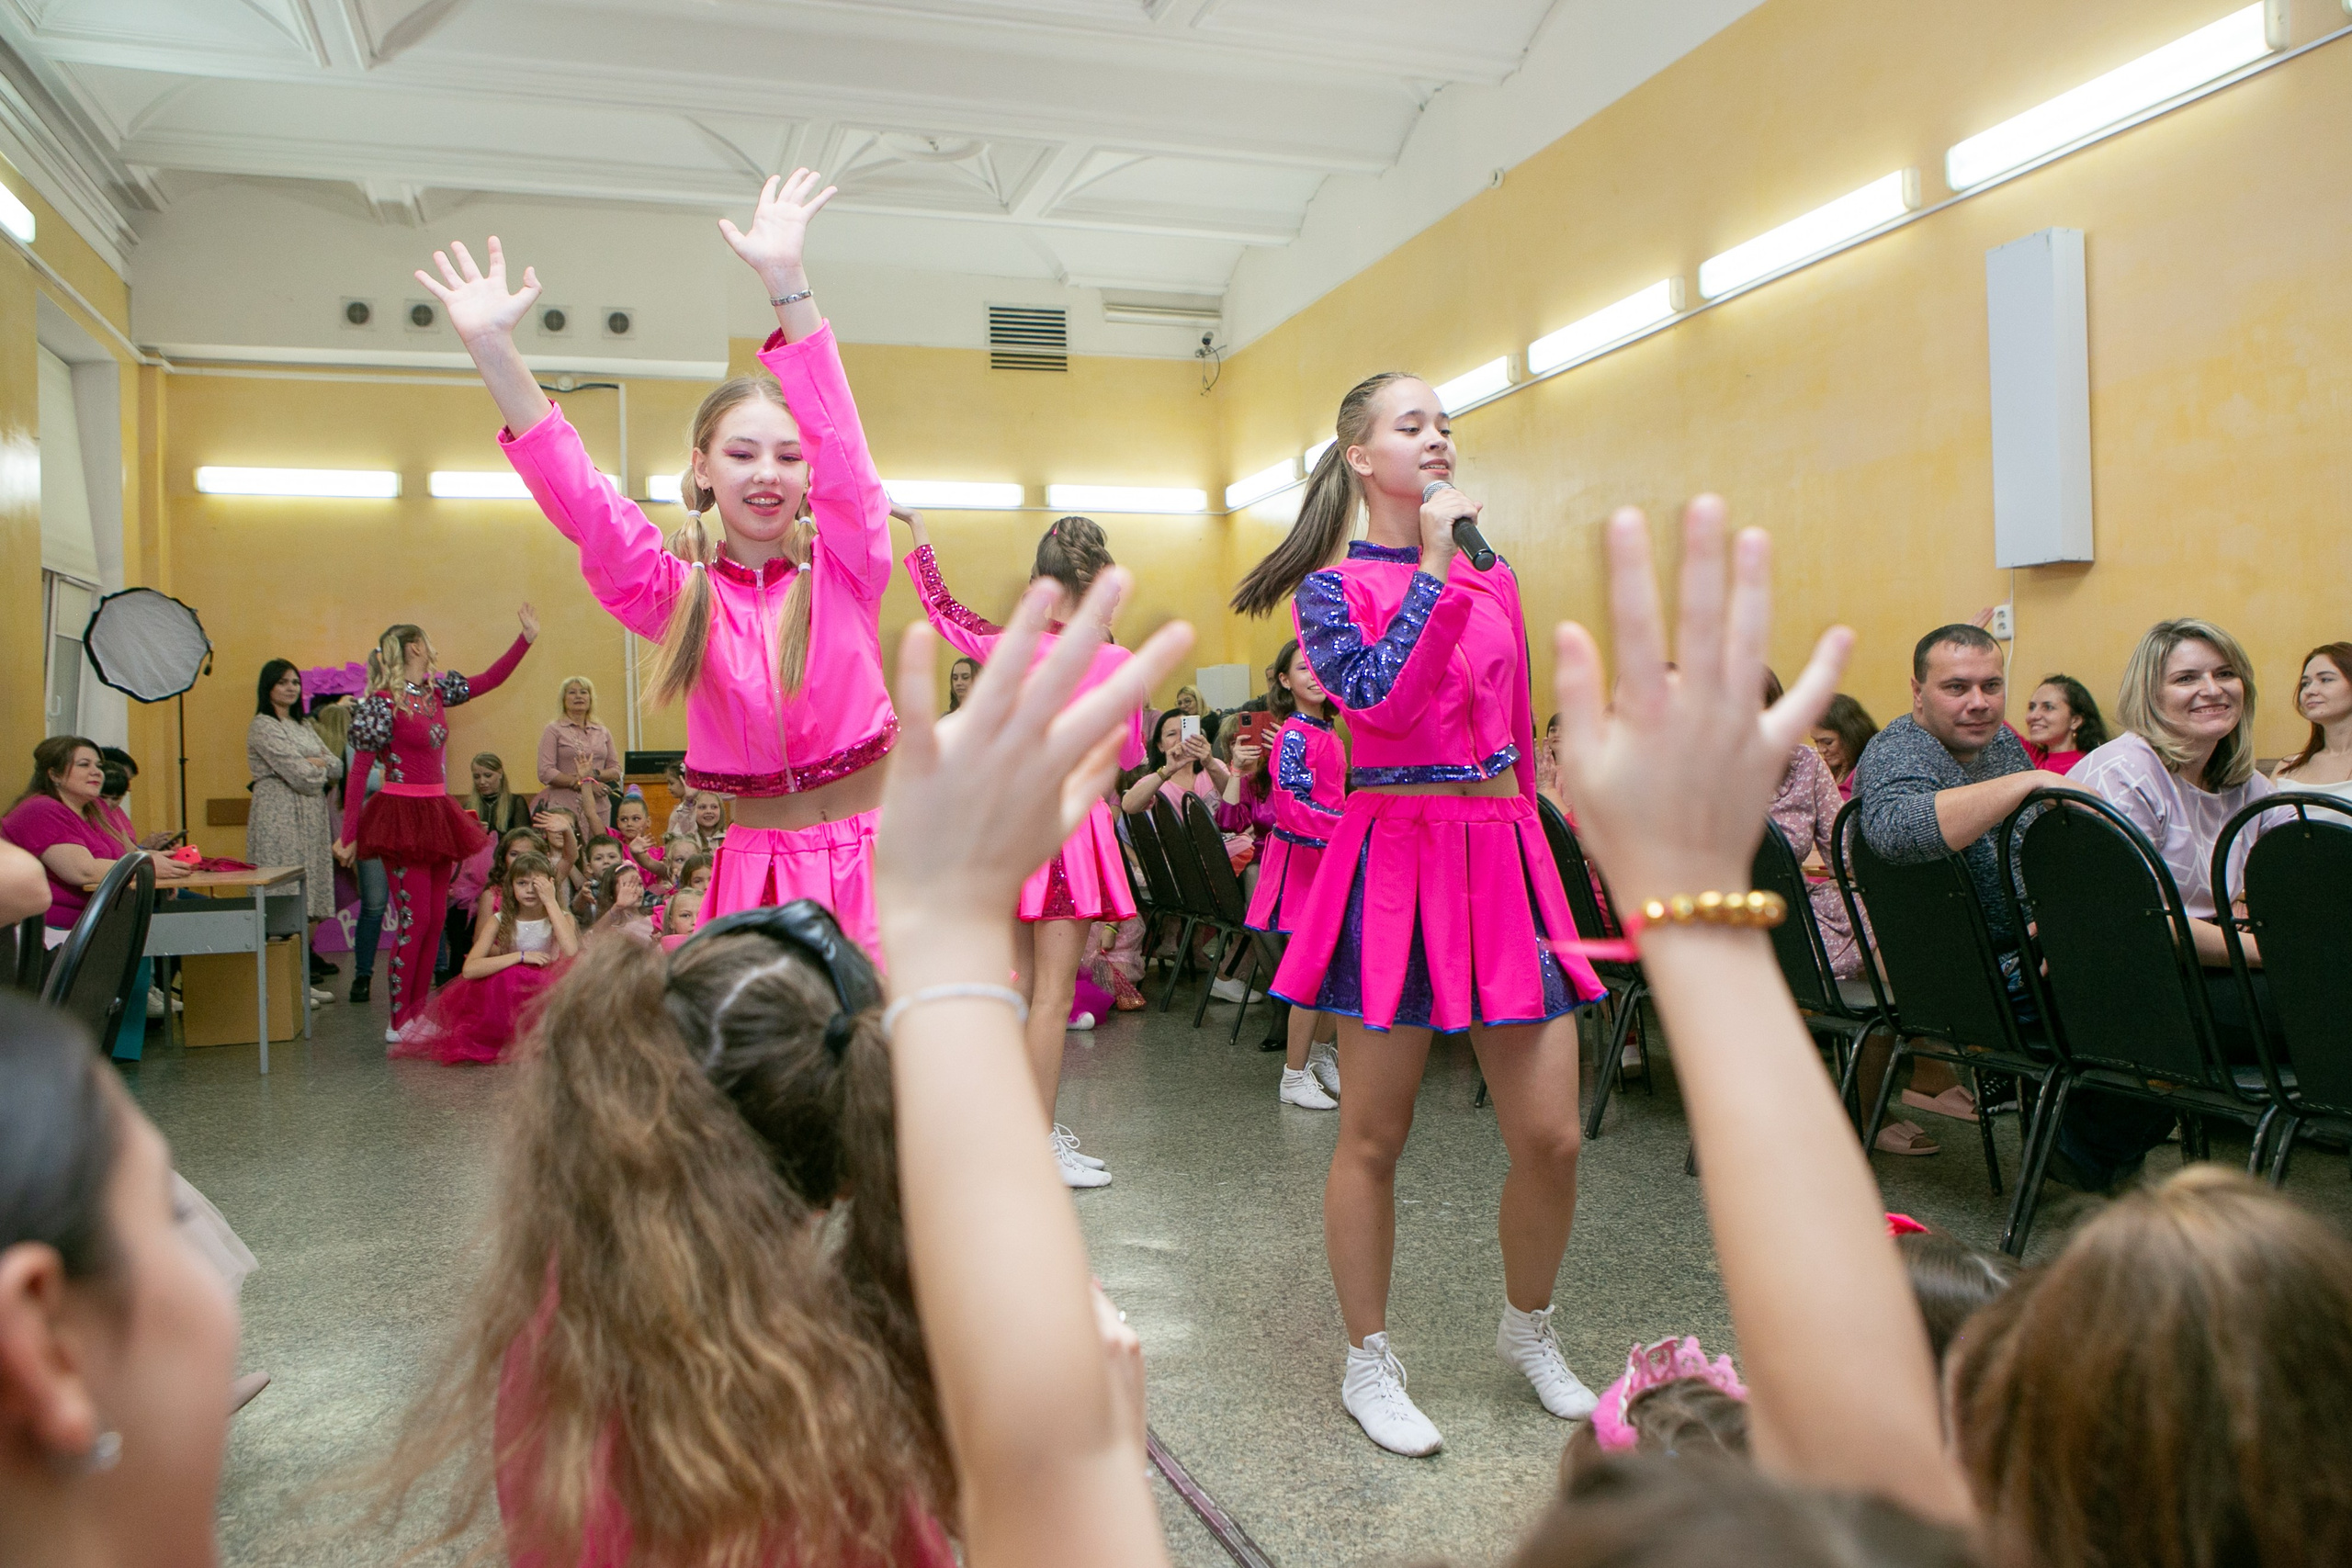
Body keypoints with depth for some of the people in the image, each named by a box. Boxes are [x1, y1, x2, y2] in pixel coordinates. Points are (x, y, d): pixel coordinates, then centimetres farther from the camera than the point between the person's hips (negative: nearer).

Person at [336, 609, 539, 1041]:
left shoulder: (435, 690, 10)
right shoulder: (382, 702, -9)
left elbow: (491, 680, 18)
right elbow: (359, 770, -9)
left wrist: (528, 637, 13)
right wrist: (348, 836, -11)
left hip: (437, 814, 8)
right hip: (402, 815, -8)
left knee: (436, 917, 8)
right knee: (414, 919, -8)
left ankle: (419, 1014, 15)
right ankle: (399, 1023, 0)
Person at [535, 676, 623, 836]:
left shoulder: (603, 733, 15)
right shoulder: (554, 730, 4)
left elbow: (616, 770, 12)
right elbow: (545, 773, -5)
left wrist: (594, 774, -8)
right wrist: (579, 782, -12)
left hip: (599, 808, 4)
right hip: (564, 806, -4)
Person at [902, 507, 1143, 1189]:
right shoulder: (1116, 663, -10)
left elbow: (941, 607, 13)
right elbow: (1131, 754, 1)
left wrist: (915, 525, 22)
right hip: (1071, 820, -4)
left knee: (1021, 982, 15)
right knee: (1054, 991, -1)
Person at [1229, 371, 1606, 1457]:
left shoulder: (1493, 578, 13)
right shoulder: (1330, 587, -1)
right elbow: (1381, 696, -21)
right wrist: (1436, 566, -16)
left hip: (1503, 855, 5)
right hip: (1394, 857, -4)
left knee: (1551, 1136, 3)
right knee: (1373, 1135, 5)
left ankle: (1528, 1328, 31)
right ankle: (1369, 1365, 24)